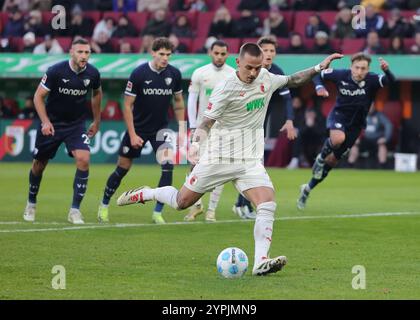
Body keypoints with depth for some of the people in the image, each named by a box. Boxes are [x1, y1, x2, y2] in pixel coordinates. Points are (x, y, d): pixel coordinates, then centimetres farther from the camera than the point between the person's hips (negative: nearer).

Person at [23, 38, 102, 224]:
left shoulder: (92, 74, -9)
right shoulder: (55, 71, -19)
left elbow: (97, 94, 13)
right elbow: (38, 96, -12)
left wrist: (97, 121, 17)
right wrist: (45, 122, -22)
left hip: (76, 125, 1)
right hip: (51, 124, -1)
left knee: (83, 159, -21)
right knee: (39, 164, 9)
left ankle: (75, 210, -13)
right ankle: (31, 204, 37)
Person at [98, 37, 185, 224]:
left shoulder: (174, 74, -7)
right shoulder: (139, 73, -17)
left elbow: (178, 102, 8)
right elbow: (127, 105, -13)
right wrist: (132, 135, -16)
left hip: (160, 128, 2)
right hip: (138, 128, -2)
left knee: (168, 165, -16)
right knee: (123, 168, 5)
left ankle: (158, 213, -7)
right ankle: (104, 206, 27)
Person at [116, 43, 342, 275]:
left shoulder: (266, 78, 3)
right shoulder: (226, 88, -16)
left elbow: (292, 81, 22)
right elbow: (207, 121, -18)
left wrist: (319, 68, 16)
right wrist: (196, 144, -34)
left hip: (251, 161, 4)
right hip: (218, 158, -4)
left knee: (267, 205, -19)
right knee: (182, 202, 6)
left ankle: (261, 262, -24)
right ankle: (144, 194, 34)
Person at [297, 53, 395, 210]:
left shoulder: (372, 80, -20)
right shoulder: (341, 75, -16)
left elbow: (390, 80, -38)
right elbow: (318, 74, -1)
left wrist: (386, 70, -59)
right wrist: (319, 87, -21)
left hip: (355, 125, 1)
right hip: (338, 116, -1)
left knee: (332, 161, 9)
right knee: (338, 138, -38)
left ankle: (308, 188, 28)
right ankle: (320, 158, -6)